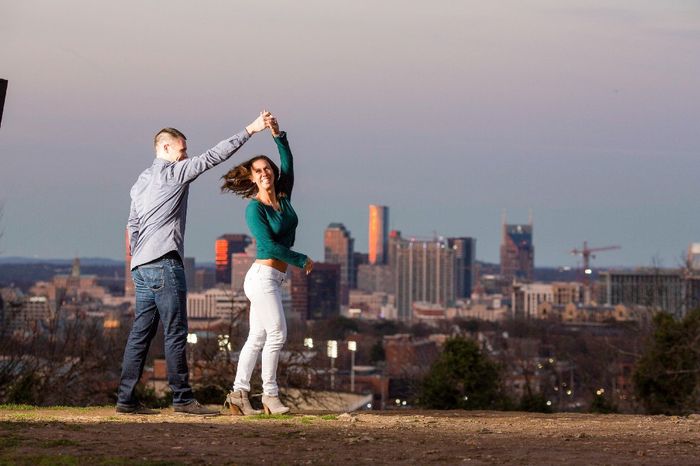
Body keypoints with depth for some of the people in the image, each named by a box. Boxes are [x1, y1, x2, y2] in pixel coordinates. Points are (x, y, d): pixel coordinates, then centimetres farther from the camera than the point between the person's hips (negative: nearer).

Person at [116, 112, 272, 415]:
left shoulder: (141, 182, 22)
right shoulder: (173, 172, -3)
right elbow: (212, 157, -8)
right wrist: (249, 131, -7)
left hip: (142, 266, 9)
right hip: (164, 264, -9)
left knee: (141, 332, 7)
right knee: (175, 332, -8)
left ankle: (126, 398, 4)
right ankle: (182, 398, -9)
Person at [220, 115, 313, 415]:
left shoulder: (283, 196, 9)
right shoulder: (254, 208, -10)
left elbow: (287, 163, -2)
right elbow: (269, 245, -16)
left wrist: (278, 136, -15)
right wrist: (302, 261, -11)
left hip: (272, 278, 7)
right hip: (263, 275, -7)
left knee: (257, 338, 7)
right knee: (277, 333, -7)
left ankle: (238, 394, 9)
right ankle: (270, 394, 0)